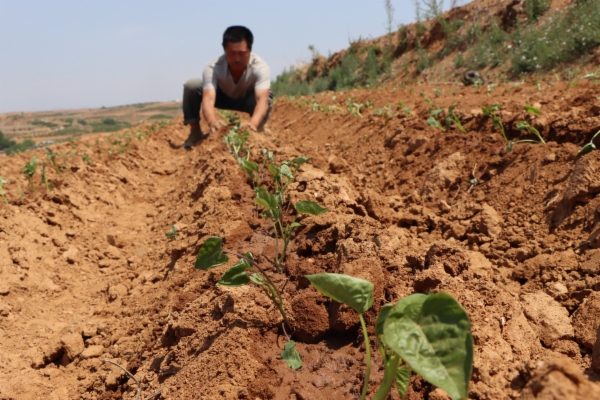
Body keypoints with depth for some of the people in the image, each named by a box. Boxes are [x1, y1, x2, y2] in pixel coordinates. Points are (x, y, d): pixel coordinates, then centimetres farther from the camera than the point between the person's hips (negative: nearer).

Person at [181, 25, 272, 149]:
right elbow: (208, 99, -47)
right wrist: (212, 121, -69)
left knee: (267, 97, -36)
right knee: (191, 86, -26)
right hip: (223, 96, 1)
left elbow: (262, 99, -51)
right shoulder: (213, 67, -35)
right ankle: (195, 132, -7)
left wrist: (253, 123, -71)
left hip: (248, 100, -1)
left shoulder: (260, 67, -37)